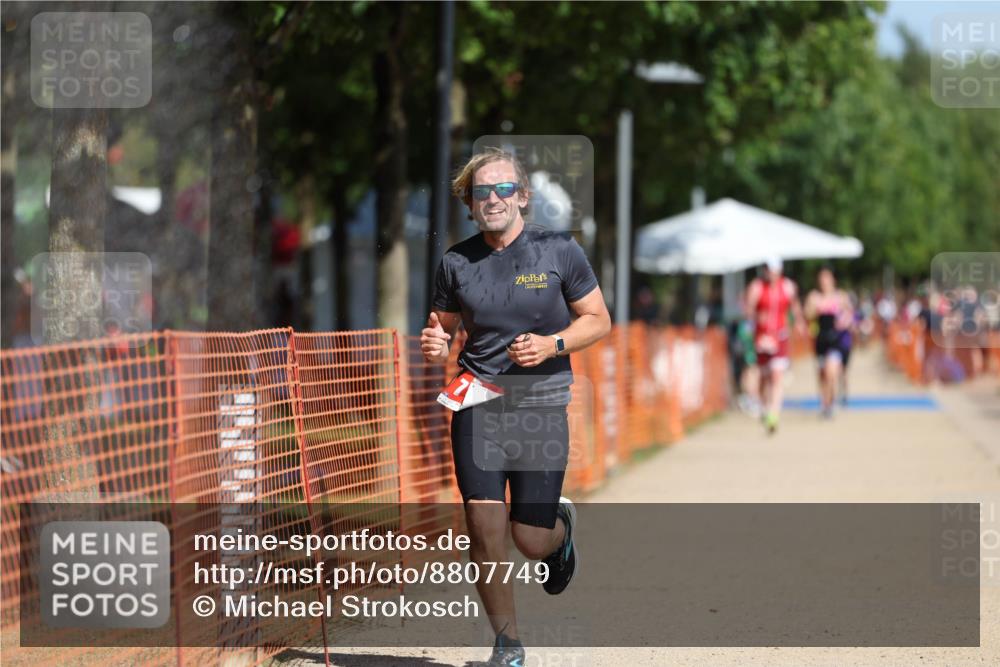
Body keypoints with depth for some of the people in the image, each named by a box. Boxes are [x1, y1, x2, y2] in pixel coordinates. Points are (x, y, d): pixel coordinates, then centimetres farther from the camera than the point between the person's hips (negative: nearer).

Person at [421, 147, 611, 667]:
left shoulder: (559, 252, -1)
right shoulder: (456, 262, 5)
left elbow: (598, 320, 5)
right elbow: (443, 326, 17)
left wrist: (552, 344, -13)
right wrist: (433, 346, -6)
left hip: (540, 407, -2)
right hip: (476, 404, 2)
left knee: (531, 541, -1)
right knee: (484, 531, -10)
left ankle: (561, 526, 38)